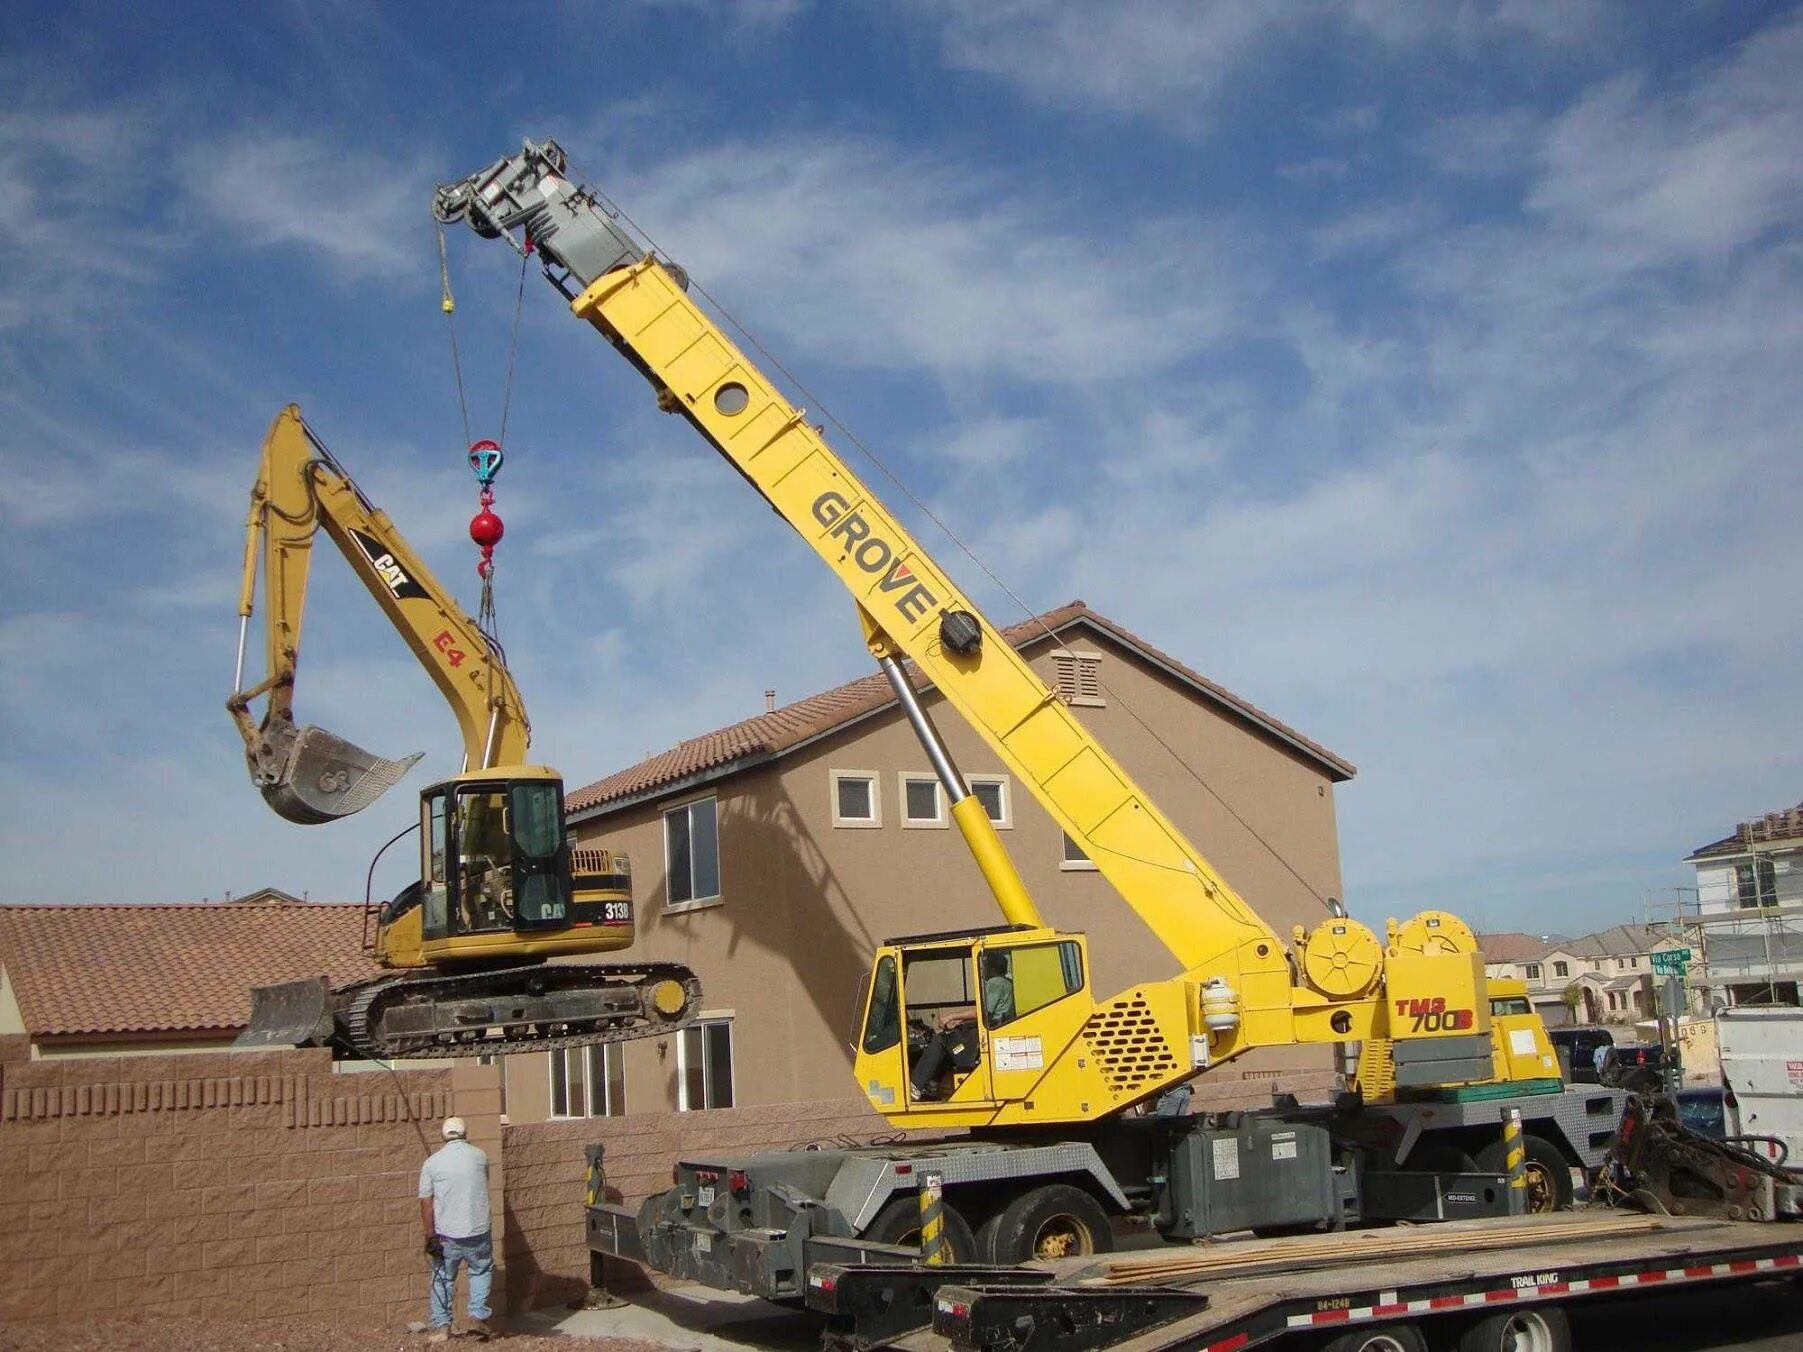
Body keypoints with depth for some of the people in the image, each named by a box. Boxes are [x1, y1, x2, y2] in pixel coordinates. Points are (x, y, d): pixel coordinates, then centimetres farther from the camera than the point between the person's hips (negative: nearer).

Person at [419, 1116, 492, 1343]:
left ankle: (441, 1326, 16)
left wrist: (430, 1236, -6)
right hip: (478, 1231, 1)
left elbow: (425, 1203, -8)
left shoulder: (432, 1162, -4)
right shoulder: (479, 1156, 1)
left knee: (443, 1278, 14)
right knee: (482, 1272, 19)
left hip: (446, 1235, -1)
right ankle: (478, 1317, 9)